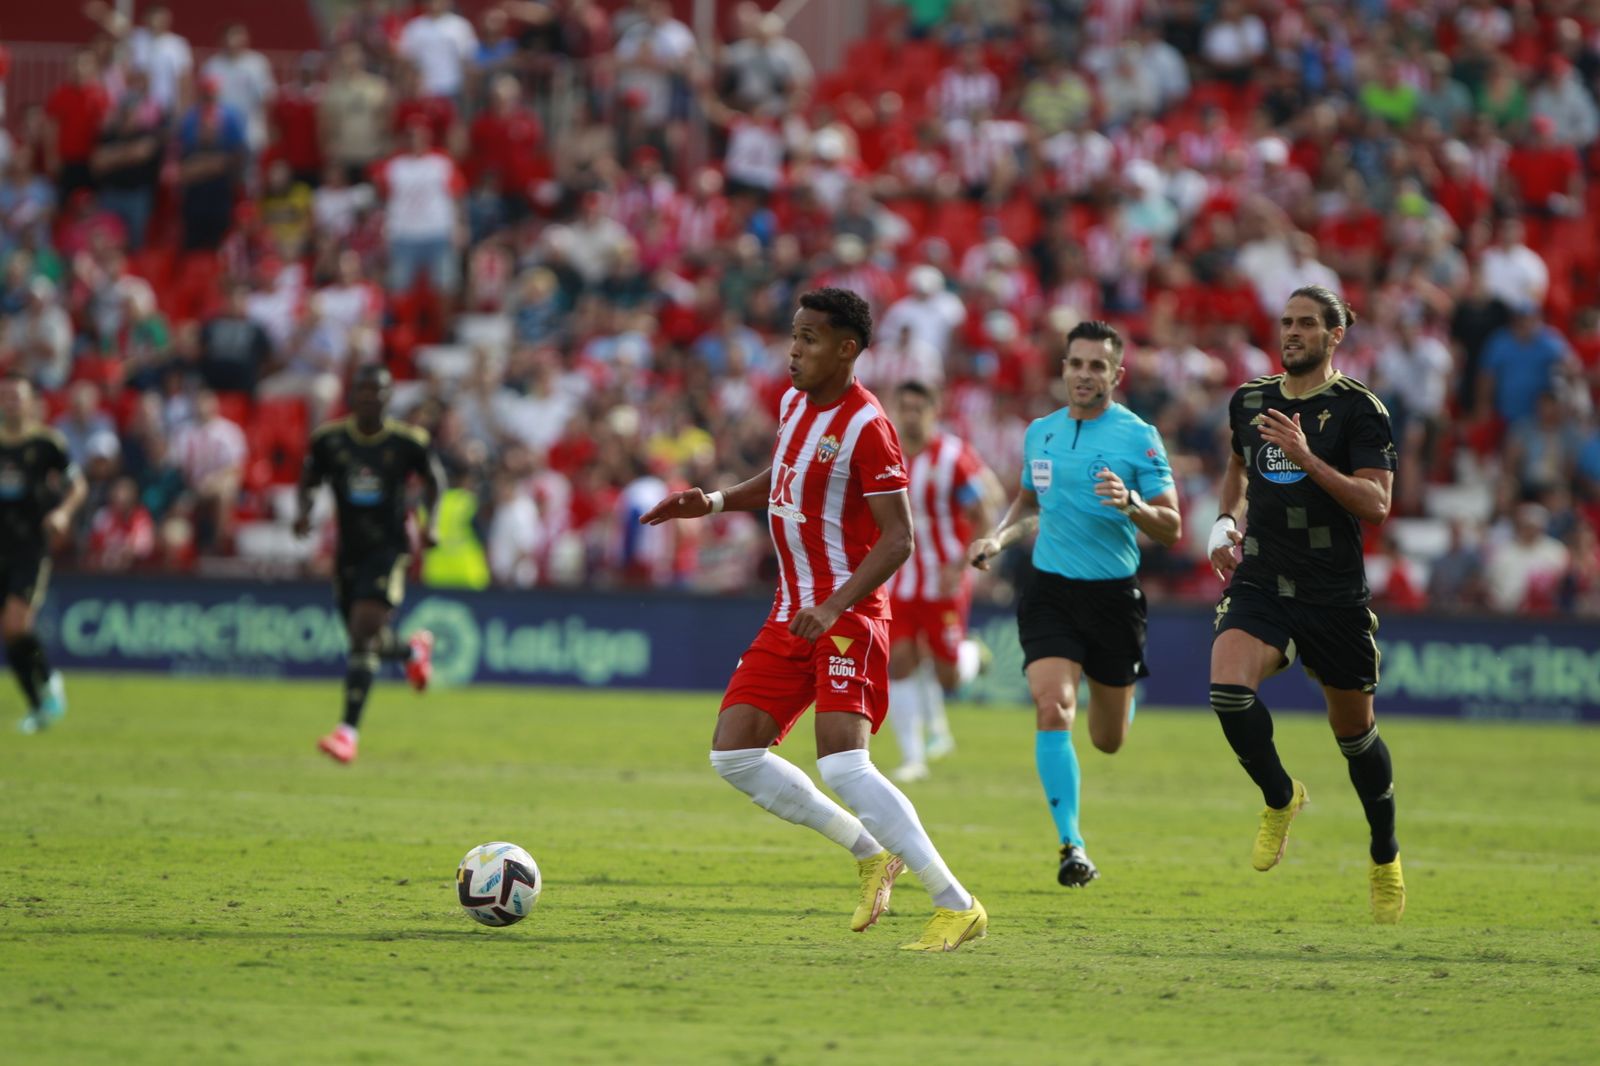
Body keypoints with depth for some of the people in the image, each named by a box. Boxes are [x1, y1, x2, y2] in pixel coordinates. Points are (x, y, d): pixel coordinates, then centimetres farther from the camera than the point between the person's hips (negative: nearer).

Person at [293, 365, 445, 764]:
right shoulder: (328, 439, -1)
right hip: (349, 551, 4)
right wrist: (304, 511, -8)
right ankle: (414, 650, 50)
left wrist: (431, 522, -3)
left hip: (389, 548, -4)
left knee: (364, 632, -19)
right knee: (369, 643, 12)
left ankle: (348, 731, -20)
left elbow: (433, 478, 11)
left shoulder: (407, 441, -5)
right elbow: (309, 481, 12)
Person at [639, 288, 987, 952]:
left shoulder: (866, 426, -17)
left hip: (847, 617, -9)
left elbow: (898, 539, -19)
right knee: (733, 753, 2)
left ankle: (957, 906, -16)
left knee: (841, 764, -22)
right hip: (792, 614, 9)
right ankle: (872, 854, 16)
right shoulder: (793, 402, 9)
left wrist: (834, 607, -29)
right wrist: (714, 502, 11)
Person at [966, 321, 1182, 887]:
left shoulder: (1138, 437, -7)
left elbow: (1171, 530, -8)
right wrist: (999, 537, 7)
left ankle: (1118, 694, 50)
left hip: (1114, 595, -2)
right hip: (1050, 591, 2)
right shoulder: (1040, 433, 6)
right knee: (1052, 708, -21)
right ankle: (1071, 845, -18)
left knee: (1108, 740, 11)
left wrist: (1132, 504, -27)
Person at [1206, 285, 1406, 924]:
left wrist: (1307, 458, -25)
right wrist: (1227, 523, 11)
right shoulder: (1248, 401, 8)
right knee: (1227, 687, -24)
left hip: (1334, 594, -3)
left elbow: (1376, 504, -16)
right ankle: (1280, 799, 2)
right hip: (1259, 580, 3)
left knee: (1354, 733, 8)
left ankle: (1385, 859, 30)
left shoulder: (1358, 409, -7)